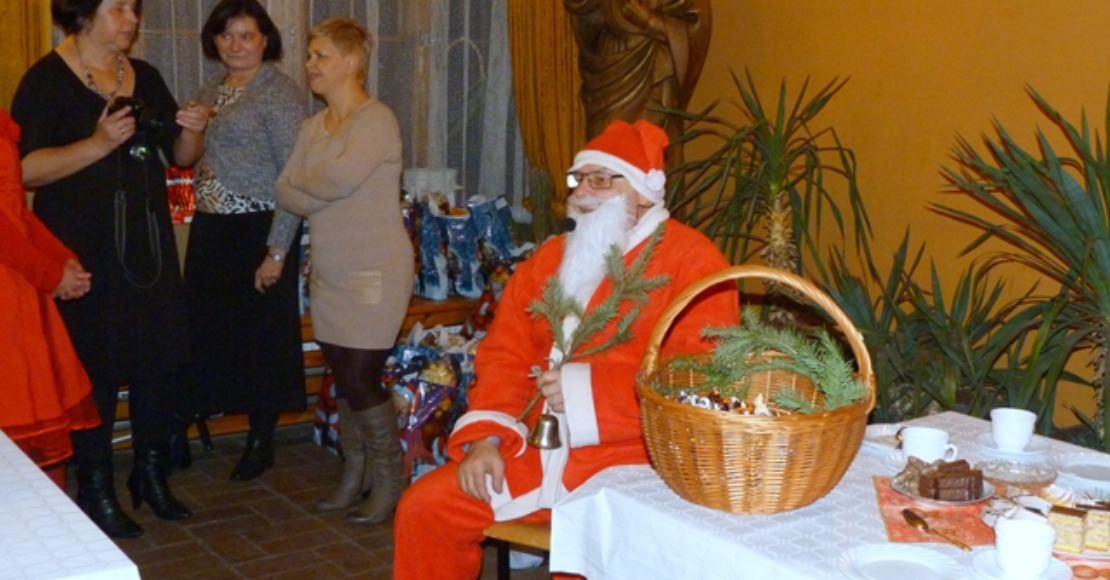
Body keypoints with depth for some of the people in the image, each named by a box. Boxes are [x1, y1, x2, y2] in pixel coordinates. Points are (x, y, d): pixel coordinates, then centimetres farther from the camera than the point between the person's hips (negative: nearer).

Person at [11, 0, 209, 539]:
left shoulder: (144, 76, 11)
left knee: (160, 357, 8)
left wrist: (192, 131, -5)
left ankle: (152, 474, 25)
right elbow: (25, 170, -17)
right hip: (83, 248, -6)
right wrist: (99, 144, -25)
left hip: (148, 242, 6)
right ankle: (95, 489, 15)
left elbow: (180, 156, 16)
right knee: (94, 366, 0)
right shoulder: (47, 80, -7)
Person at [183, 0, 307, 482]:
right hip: (210, 228, 7)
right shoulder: (211, 91, 14)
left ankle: (261, 442, 17)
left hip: (258, 230, -7)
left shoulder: (279, 92, -9)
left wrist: (277, 251, -18)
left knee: (261, 333, 3)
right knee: (207, 328, 9)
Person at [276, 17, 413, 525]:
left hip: (374, 275, -7)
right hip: (328, 273, 7)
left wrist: (301, 180, -6)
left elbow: (341, 176, -26)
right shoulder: (313, 126, 12)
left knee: (361, 381, -6)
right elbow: (285, 193, 5)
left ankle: (389, 484, 11)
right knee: (345, 380, 12)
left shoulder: (376, 120, -11)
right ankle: (354, 477, 26)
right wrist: (321, 197, -15)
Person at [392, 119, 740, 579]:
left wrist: (589, 390, -20)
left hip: (632, 458, -6)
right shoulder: (552, 257, 15)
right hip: (538, 449, 6)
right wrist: (485, 437, -3)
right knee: (423, 507, -2)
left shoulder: (692, 261, -7)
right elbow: (507, 353, 13)